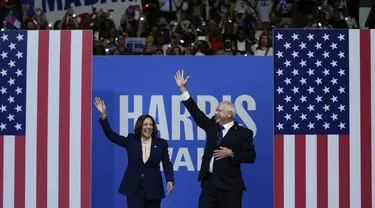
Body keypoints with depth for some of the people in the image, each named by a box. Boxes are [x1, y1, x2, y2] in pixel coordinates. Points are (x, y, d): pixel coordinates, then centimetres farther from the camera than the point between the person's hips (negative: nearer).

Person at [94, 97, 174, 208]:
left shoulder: (161, 143, 2)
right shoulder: (131, 140, 3)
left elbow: (167, 164, -4)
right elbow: (110, 134, -1)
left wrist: (170, 180, -21)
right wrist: (103, 115, -12)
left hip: (153, 189, 1)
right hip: (134, 188, -1)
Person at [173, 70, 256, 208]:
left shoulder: (243, 133, -2)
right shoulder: (212, 126, 12)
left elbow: (251, 156, -6)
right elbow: (195, 112, 11)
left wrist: (231, 154, -16)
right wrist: (182, 88, 9)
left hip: (229, 185, -5)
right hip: (210, 182, 5)